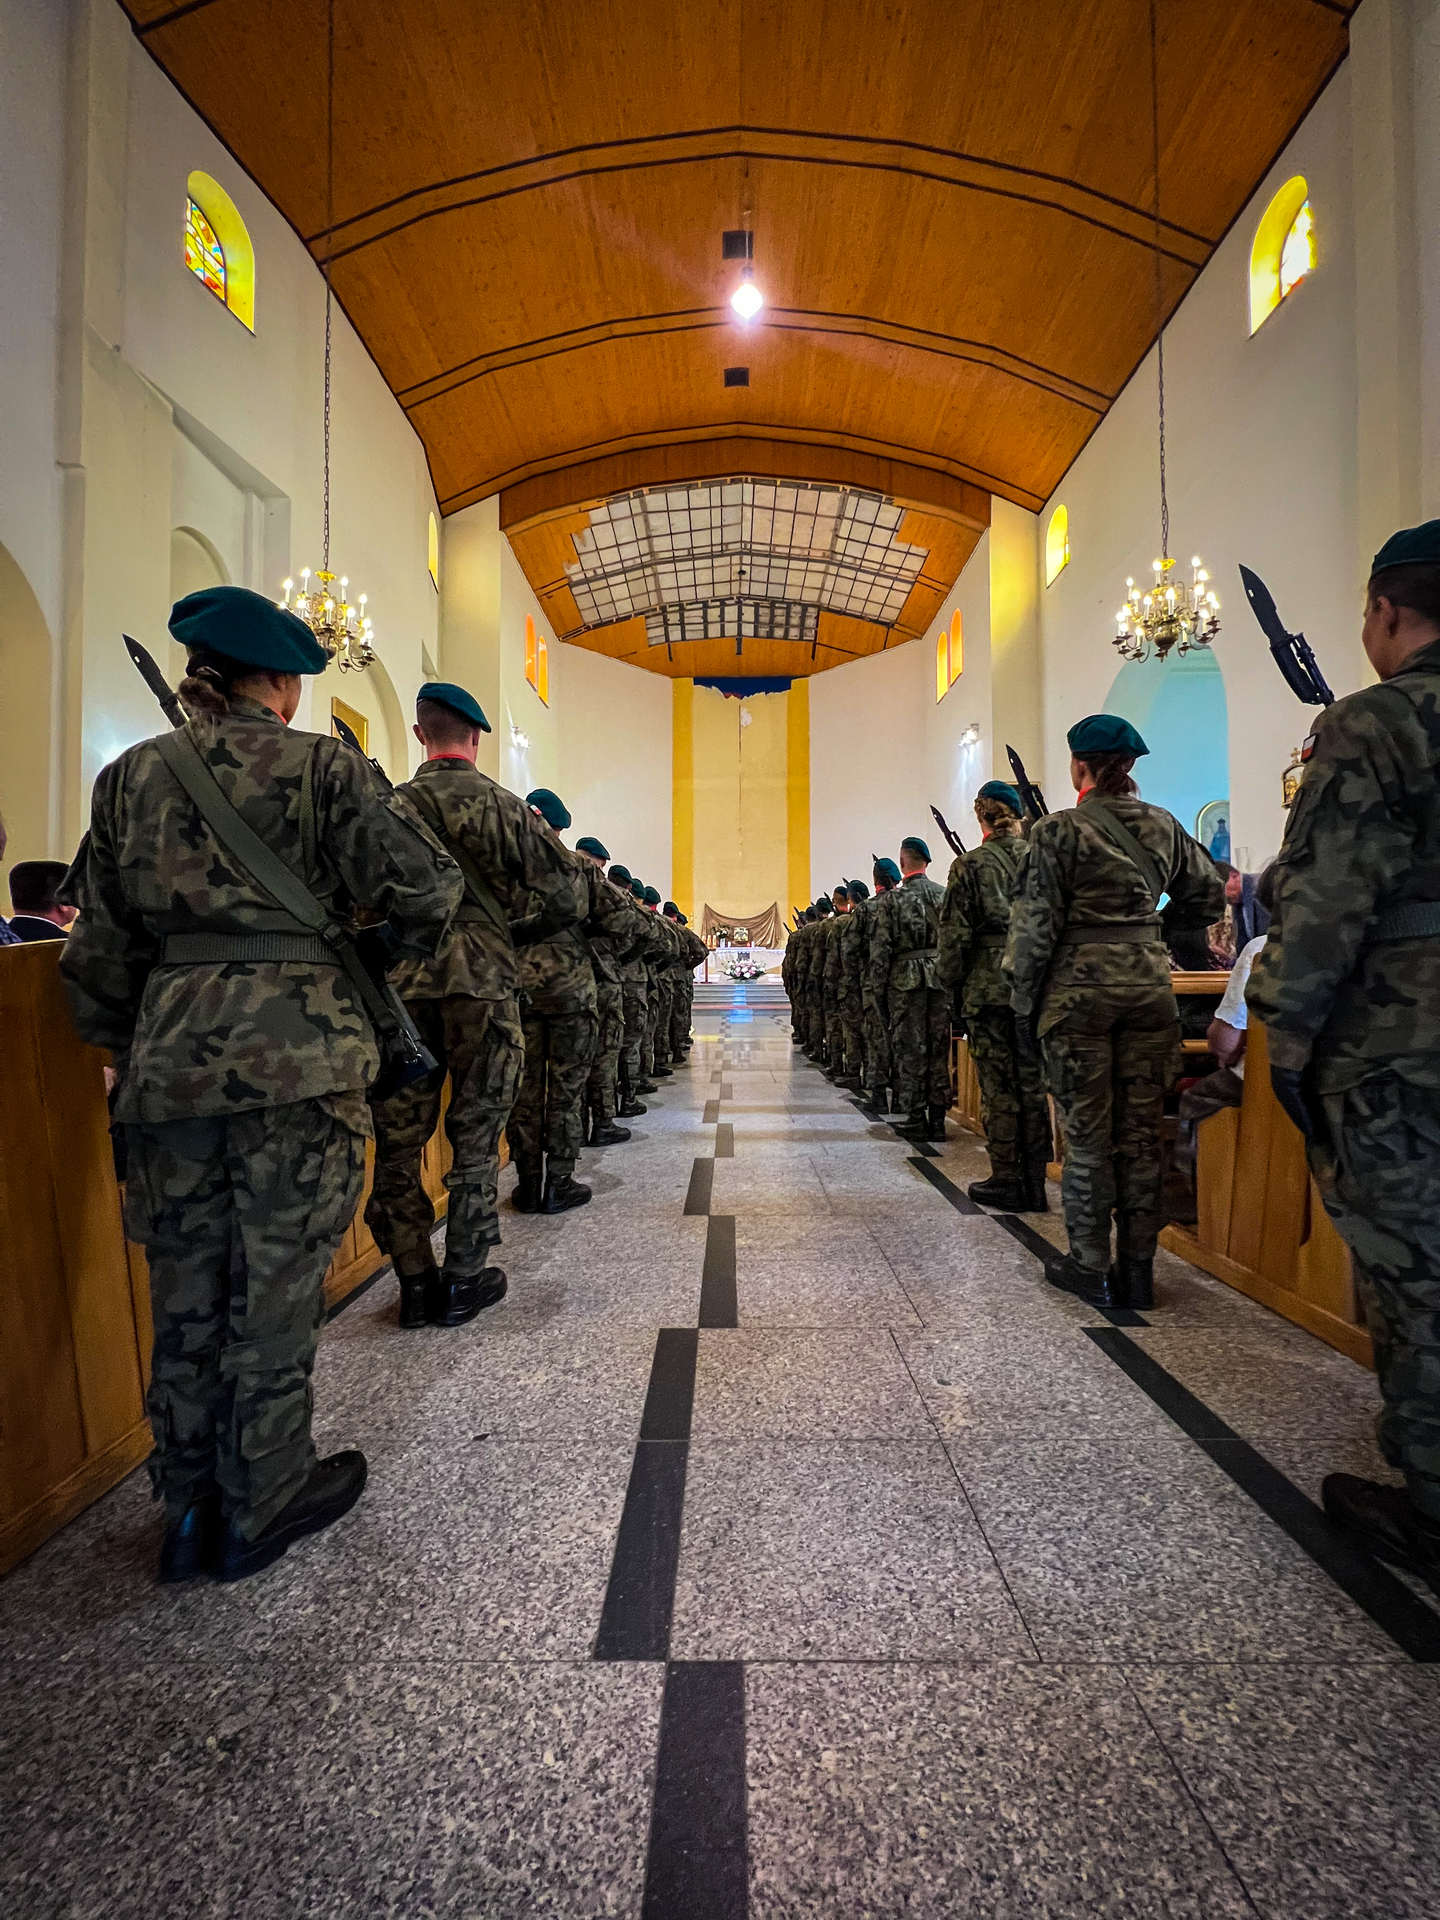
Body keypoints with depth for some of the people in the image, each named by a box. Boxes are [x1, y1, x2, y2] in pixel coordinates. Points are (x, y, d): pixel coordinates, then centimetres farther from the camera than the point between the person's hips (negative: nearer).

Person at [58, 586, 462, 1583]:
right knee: (275, 1282, 7)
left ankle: (190, 1512, 31)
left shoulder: (133, 774, 12)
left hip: (172, 1054, 5)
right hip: (297, 1053, -4)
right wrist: (406, 948, 10)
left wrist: (130, 1053, 22)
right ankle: (262, 1504, 24)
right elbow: (426, 881, -10)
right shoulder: (323, 766, -1)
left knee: (187, 1288, 15)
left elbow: (101, 945, 12)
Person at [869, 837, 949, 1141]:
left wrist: (878, 989, 0)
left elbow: (880, 950, -7)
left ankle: (916, 1119, 7)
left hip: (905, 981, -3)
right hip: (941, 978, 4)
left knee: (910, 1050, 3)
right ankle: (937, 1119, 13)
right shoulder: (945, 896, 6)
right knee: (938, 1049, 8)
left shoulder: (893, 900, -4)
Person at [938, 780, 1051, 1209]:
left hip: (989, 988, -4)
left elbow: (955, 936, -7)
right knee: (1033, 1084, 10)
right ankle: (1034, 1182, 19)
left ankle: (1006, 1181, 12)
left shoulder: (969, 865, -5)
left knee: (998, 1088, 4)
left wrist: (952, 988, 2)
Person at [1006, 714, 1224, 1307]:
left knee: (1087, 1134, 5)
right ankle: (1138, 1269, 20)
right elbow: (1209, 896, 17)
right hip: (1150, 984, 5)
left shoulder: (1058, 830, -8)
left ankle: (1089, 1268, 15)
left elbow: (1036, 924, -10)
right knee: (1141, 1133, 10)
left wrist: (1024, 1003, -4)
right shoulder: (1163, 825, 8)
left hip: (1079, 988, -4)